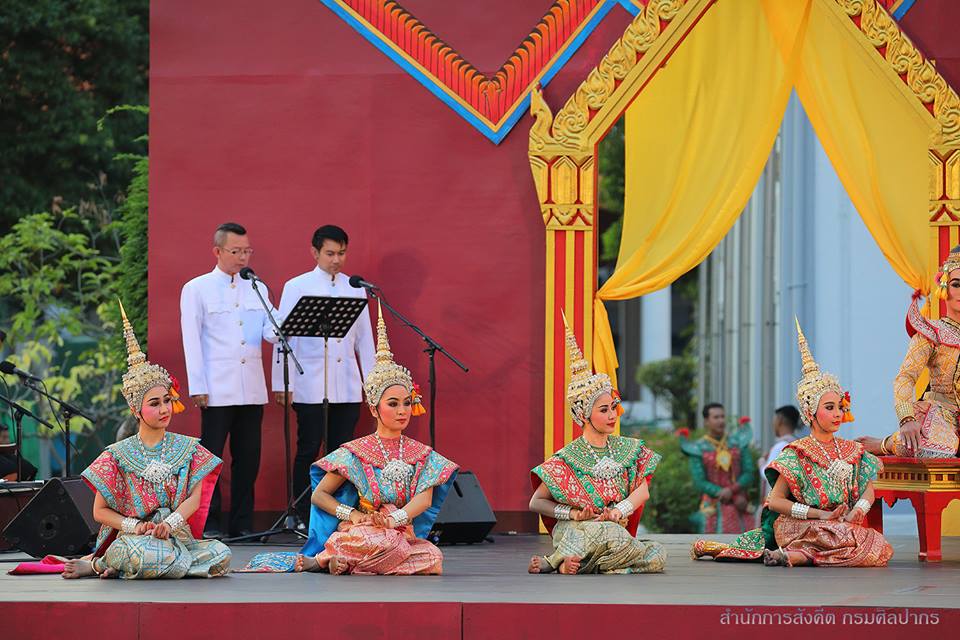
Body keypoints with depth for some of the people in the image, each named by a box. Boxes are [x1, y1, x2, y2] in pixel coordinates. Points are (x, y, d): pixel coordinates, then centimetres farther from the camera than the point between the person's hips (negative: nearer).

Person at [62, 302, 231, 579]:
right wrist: (134, 526, -15)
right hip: (133, 538, -5)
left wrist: (170, 523, -17)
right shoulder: (119, 454, 2)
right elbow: (100, 511, 2)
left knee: (221, 554, -24)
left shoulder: (186, 448, 9)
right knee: (143, 552, -42)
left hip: (177, 534, 5)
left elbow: (194, 497, 2)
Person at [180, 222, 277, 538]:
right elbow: (192, 340, -1)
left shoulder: (256, 289, 15)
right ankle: (208, 524, 2)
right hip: (218, 389, -4)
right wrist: (197, 387, -9)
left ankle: (242, 523, 11)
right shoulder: (197, 289, 4)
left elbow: (269, 331, 7)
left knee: (248, 457, 4)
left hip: (252, 388, 4)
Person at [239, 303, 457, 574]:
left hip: (403, 534, 4)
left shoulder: (421, 455, 9)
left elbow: (425, 498, -8)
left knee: (433, 559, -30)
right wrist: (352, 515, -13)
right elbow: (319, 495, 5)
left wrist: (395, 518, -27)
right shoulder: (355, 452, 3)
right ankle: (324, 559, -15)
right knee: (384, 543, -40)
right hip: (361, 532, -4)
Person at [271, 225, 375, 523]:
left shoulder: (355, 288, 13)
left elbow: (364, 337, 15)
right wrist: (281, 383, -6)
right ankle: (303, 518, 3)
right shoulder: (297, 287, 2)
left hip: (347, 387, 3)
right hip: (311, 387, -3)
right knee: (308, 452, -1)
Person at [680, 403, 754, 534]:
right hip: (713, 510, -3)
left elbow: (749, 474, 3)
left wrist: (731, 490, -17)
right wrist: (735, 496, -14)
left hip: (739, 510, 3)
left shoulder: (738, 443, 6)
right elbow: (700, 483, -8)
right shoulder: (698, 449, -3)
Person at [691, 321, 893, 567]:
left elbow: (868, 488, 10)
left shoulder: (851, 451, 14)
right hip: (801, 526, -7)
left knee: (881, 549, -25)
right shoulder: (797, 454, -2)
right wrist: (821, 514, -15)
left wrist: (856, 512, -14)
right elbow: (775, 501, -6)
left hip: (842, 526, 7)